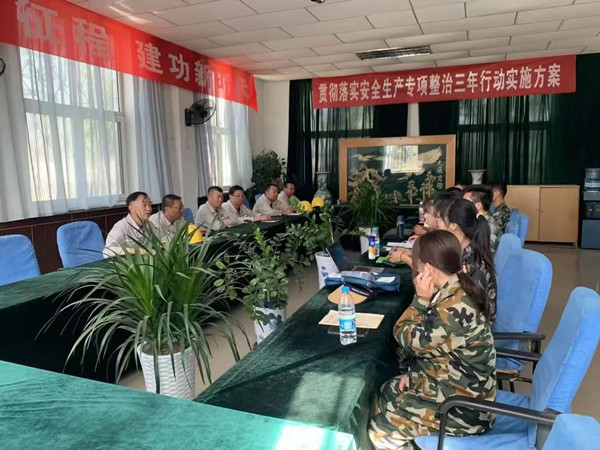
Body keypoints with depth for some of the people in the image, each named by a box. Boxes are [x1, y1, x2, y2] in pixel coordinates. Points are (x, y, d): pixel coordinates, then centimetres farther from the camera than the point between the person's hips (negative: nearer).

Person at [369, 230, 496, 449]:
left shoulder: (455, 309, -32)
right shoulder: (456, 291, -2)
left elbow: (408, 340, -18)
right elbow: (426, 342, 8)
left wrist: (421, 298, -17)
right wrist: (415, 373, 0)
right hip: (454, 384, 9)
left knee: (379, 431, -4)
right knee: (382, 395, 14)